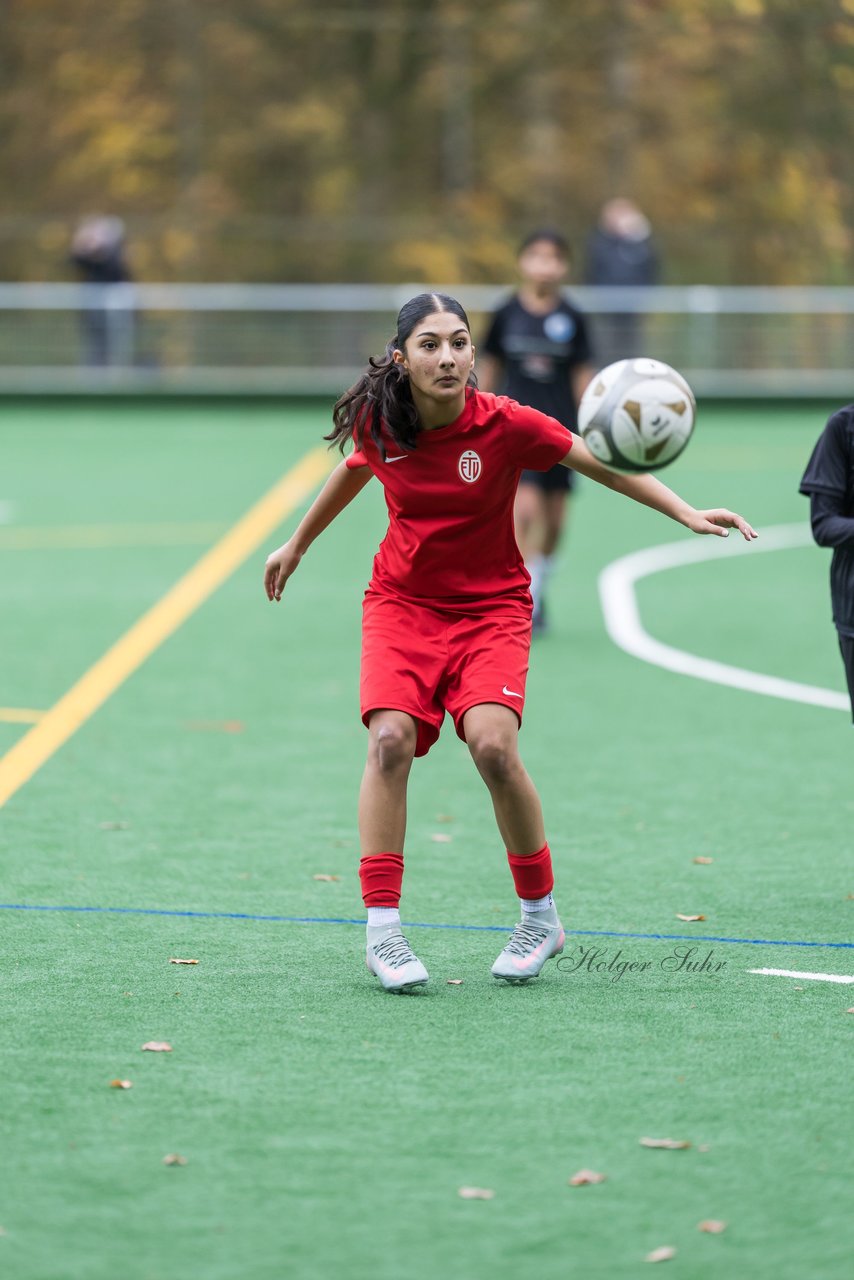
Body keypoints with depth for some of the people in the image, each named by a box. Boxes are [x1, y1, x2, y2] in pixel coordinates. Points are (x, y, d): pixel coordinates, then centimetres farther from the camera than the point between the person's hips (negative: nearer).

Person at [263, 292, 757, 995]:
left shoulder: (506, 425, -17)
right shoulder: (379, 423, -8)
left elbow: (605, 464, -11)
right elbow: (351, 472, 15)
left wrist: (686, 513, -23)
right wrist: (297, 544, 28)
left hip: (491, 607, -2)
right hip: (402, 603, 2)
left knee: (493, 745, -23)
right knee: (390, 740, -21)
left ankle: (541, 916, -3)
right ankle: (383, 928, -14)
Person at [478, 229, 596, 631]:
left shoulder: (572, 319, -1)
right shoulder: (507, 314, -1)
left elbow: (583, 377, 5)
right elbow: (488, 369, 9)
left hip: (560, 428, 2)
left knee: (554, 520, 7)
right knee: (524, 507, -17)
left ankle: (538, 584, 29)